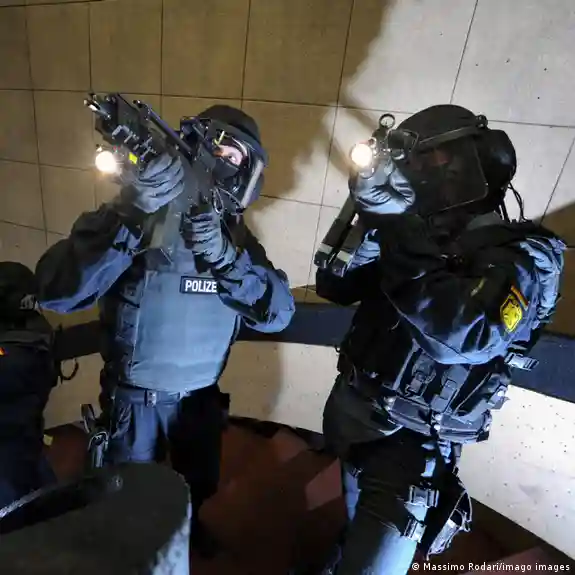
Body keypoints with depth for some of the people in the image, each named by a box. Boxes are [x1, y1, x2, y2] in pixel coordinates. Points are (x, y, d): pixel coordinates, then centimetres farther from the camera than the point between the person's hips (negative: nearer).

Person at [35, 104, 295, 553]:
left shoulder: (235, 234, -8)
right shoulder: (133, 213, -18)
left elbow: (279, 311, -19)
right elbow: (57, 293, -31)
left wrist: (225, 256, -35)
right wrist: (132, 218, -43)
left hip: (200, 397, 3)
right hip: (133, 398, -3)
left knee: (200, 487, 28)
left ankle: (188, 524, 62)